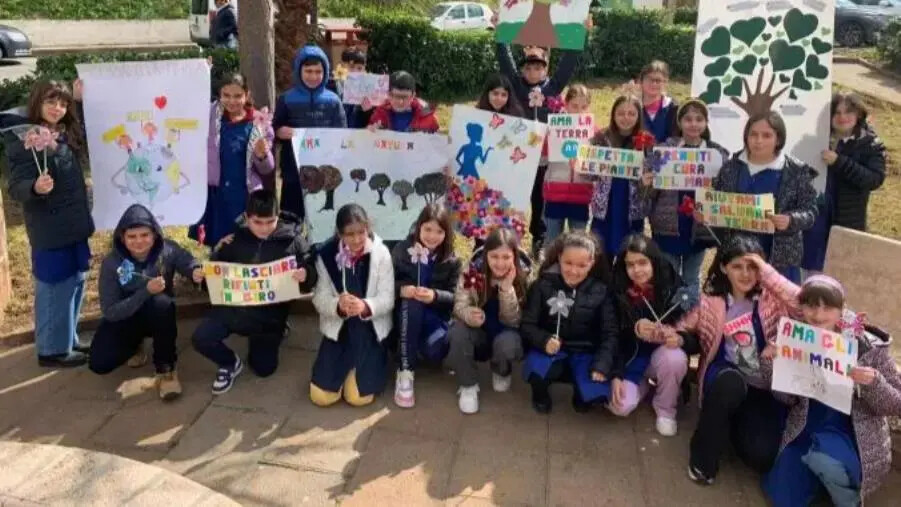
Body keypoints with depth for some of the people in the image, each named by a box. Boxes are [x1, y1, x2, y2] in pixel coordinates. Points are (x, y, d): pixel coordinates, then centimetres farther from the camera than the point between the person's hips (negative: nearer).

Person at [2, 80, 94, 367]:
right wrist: (35, 187, -38)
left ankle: (68, 340, 29)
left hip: (75, 224, 8)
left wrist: (80, 100, 14)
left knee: (75, 282, 15)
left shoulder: (68, 134, 6)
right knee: (55, 287, -1)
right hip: (48, 229, -8)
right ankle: (52, 349, 12)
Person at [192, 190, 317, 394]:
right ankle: (231, 363, 15)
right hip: (234, 307, 2)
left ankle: (257, 343, 40)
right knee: (201, 337, -18)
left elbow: (312, 276, -7)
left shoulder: (292, 240, -7)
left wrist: (305, 275, -32)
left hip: (269, 315, -2)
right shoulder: (236, 239, 1)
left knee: (264, 368, 4)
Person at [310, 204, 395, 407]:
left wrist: (365, 306, -33)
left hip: (370, 329, -1)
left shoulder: (381, 253, -10)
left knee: (358, 397, -9)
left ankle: (375, 360, 23)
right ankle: (347, 364, 26)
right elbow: (320, 299, -7)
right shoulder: (327, 254, -7)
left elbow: (387, 299, -11)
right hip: (338, 328, 2)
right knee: (321, 396, -5)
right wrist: (338, 305, -31)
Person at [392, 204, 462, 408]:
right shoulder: (402, 250, -5)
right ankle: (405, 372, -29)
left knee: (435, 352, -31)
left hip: (435, 316, 0)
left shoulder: (451, 260, -3)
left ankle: (419, 344, 11)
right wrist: (401, 289, -26)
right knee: (411, 302, -37)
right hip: (406, 313, 0)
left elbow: (455, 297, -7)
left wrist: (435, 295, -28)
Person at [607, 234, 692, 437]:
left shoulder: (674, 289, -15)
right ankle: (642, 384, 15)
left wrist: (679, 338, -36)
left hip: (660, 354, 0)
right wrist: (615, 376, -16)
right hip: (629, 359, 0)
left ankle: (665, 409, -3)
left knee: (675, 358, -34)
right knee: (620, 406, -23)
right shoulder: (617, 293, -13)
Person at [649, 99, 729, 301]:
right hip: (668, 225, 0)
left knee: (692, 279, 14)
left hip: (699, 227, 1)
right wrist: (647, 183, -19)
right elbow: (651, 191, 1)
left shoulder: (719, 154, 1)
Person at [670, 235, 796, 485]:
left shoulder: (771, 296, 0)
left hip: (766, 386, 0)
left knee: (762, 456, -22)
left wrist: (767, 272, -19)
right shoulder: (711, 301, 4)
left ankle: (736, 424, 16)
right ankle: (704, 457, -15)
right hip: (726, 379, 0)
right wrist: (664, 333, -12)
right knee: (731, 382, -39)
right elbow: (686, 331, 12)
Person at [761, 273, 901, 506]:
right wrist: (773, 364, -19)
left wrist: (873, 382, -32)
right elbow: (787, 399, -1)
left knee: (822, 458, -34)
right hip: (805, 431, 4)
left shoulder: (869, 346, -16)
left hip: (853, 435, -4)